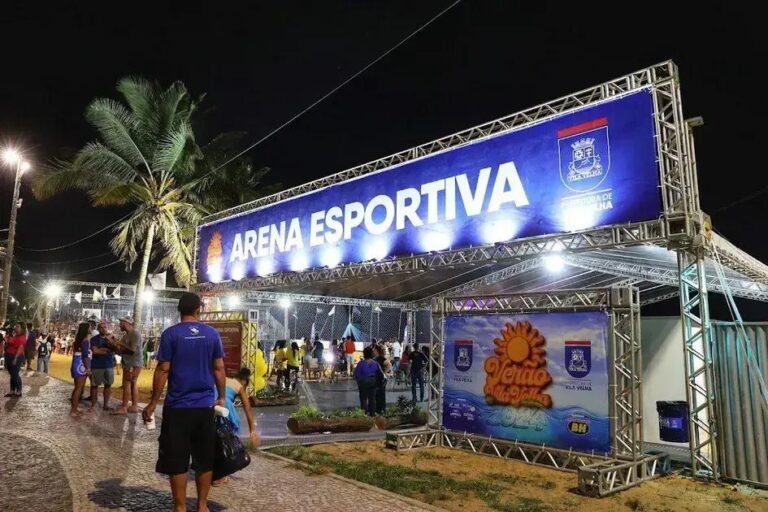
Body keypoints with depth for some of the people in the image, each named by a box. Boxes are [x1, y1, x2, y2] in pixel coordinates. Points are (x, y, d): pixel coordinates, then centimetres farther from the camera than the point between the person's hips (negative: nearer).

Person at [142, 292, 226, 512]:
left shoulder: (170, 334, -6)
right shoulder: (212, 333, 1)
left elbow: (163, 370, -8)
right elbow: (219, 368, 2)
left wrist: (153, 403, 0)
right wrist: (221, 397, 12)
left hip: (177, 406, -2)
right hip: (205, 406, 3)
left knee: (176, 461, 8)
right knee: (205, 460, 13)